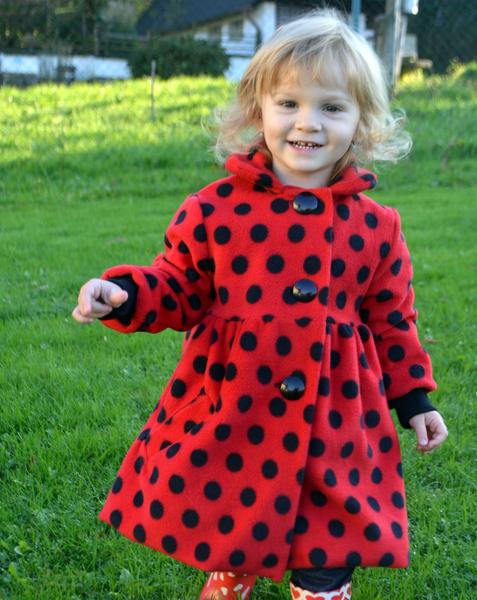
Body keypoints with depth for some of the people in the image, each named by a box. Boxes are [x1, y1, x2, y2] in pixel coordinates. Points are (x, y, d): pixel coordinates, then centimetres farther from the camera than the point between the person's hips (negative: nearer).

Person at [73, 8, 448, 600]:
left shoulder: (375, 225, -1)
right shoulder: (218, 207, -7)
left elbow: (392, 321, 8)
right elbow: (178, 288, 1)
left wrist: (415, 399, 10)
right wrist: (124, 293, -17)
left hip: (334, 419, 1)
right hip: (228, 412, 0)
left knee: (330, 531, 12)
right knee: (218, 509, 16)